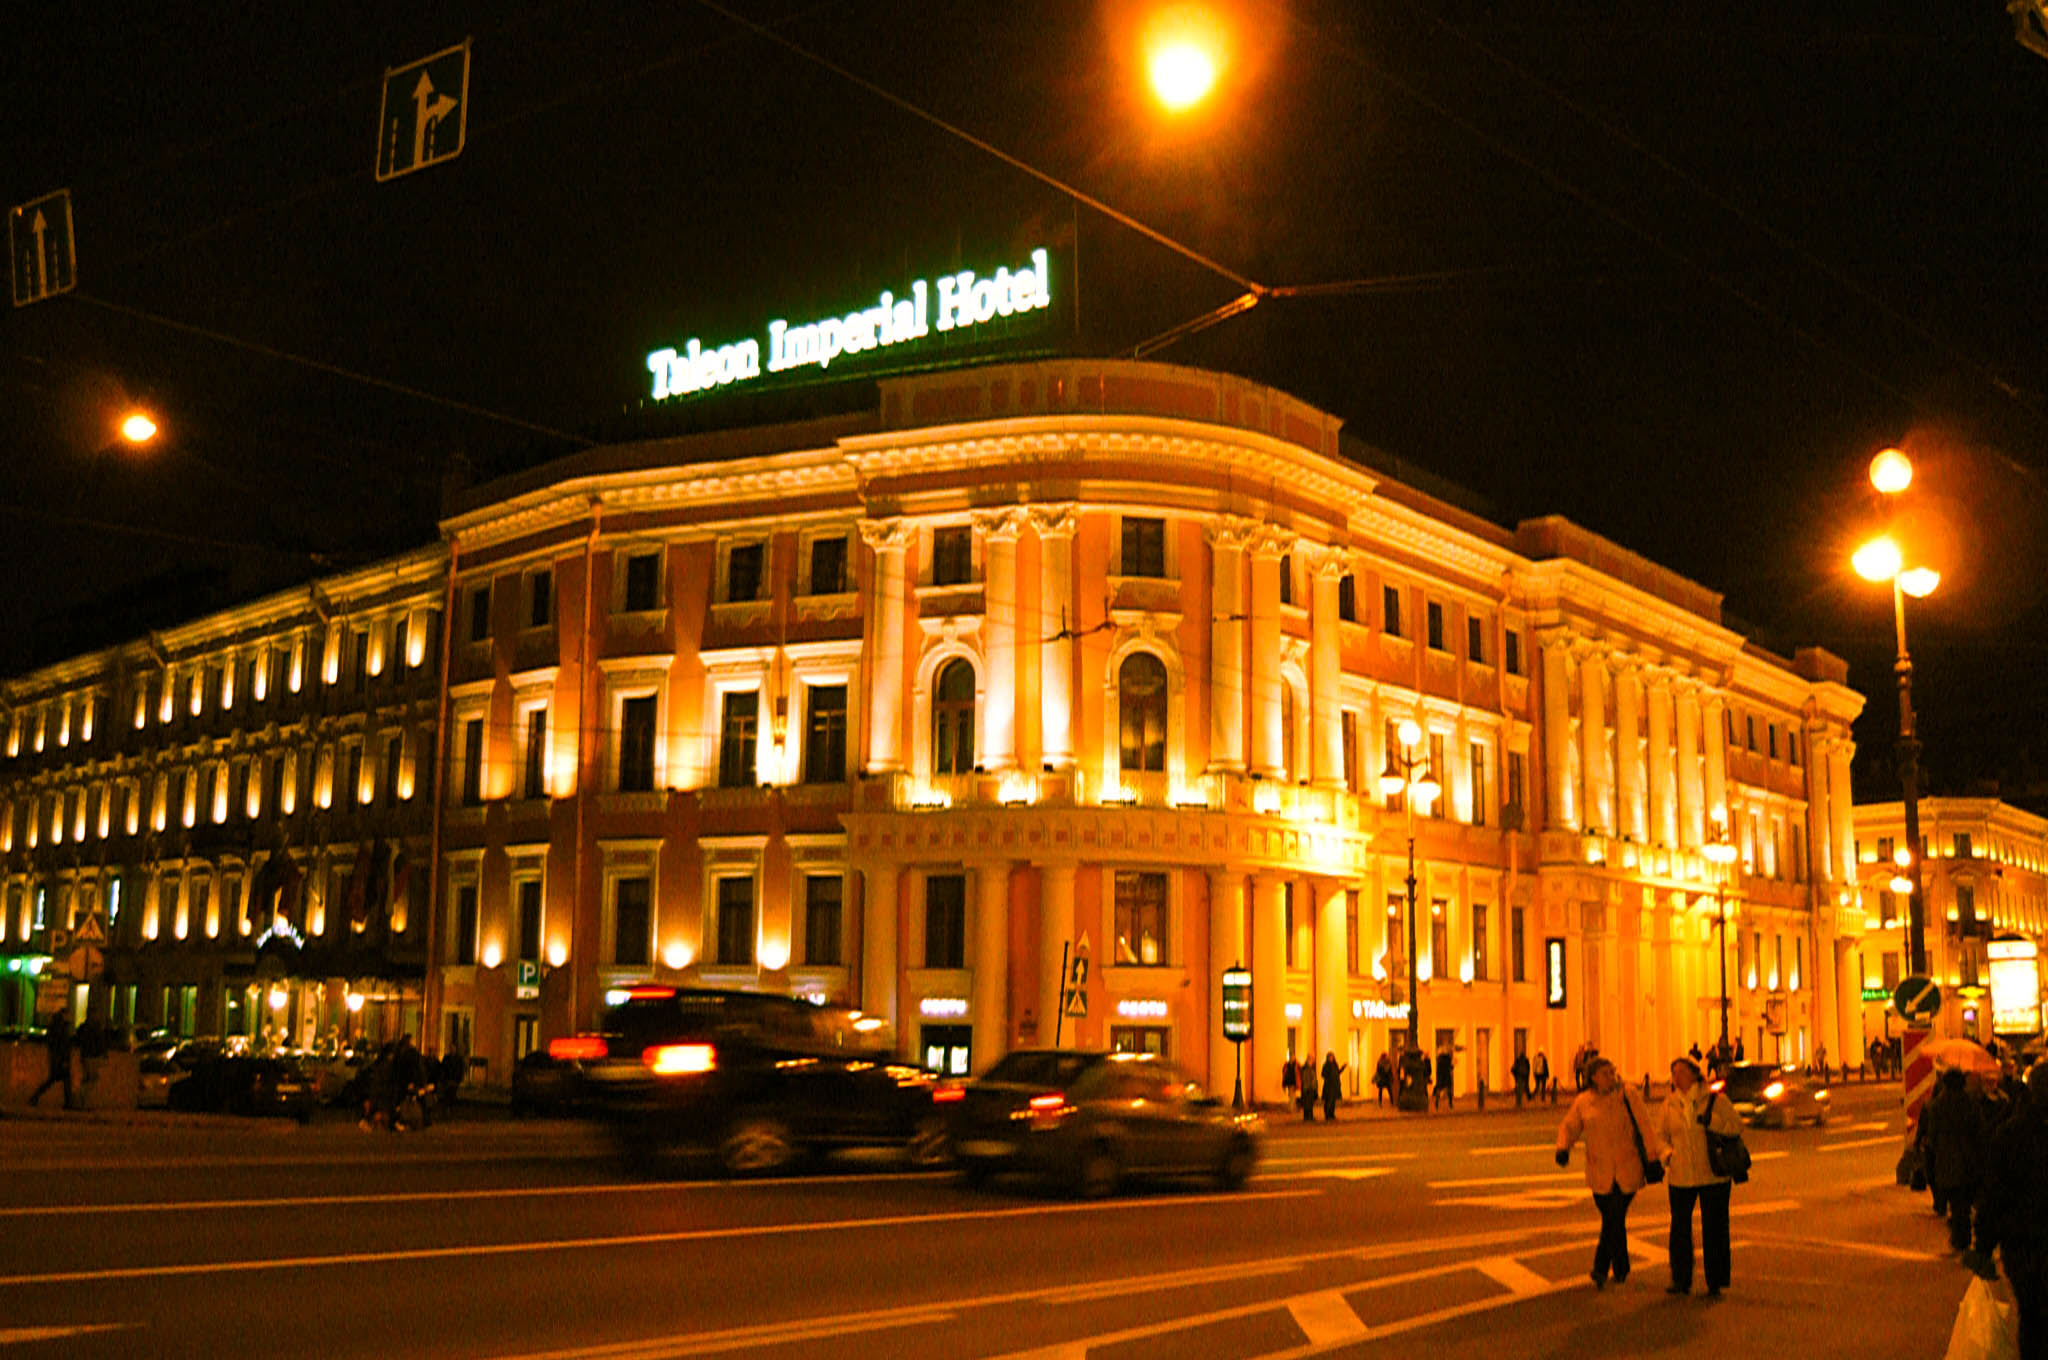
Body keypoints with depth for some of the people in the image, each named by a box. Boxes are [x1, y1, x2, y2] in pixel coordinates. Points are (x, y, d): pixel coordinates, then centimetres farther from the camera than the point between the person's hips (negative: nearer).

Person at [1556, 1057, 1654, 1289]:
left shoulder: (1627, 1096, -1)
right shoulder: (1582, 1101, 5)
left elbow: (1645, 1126, -2)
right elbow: (1569, 1127, 6)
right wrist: (1563, 1148, -15)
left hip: (1627, 1172, -2)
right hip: (1599, 1173, 2)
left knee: (1614, 1220, -10)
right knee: (1614, 1222, 7)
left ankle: (1601, 1269, -4)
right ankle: (1621, 1270, 23)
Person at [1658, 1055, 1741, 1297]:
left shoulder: (1715, 1099, -2)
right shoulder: (1670, 1103, 7)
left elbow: (1737, 1125, -5)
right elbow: (1660, 1135, 14)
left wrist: (1711, 1121, -19)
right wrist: (1667, 1153, -5)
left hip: (1713, 1175, -2)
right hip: (1680, 1176, 3)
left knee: (1714, 1229, 2)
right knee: (1680, 1227, 5)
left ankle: (1715, 1283, 12)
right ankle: (1680, 1280, 16)